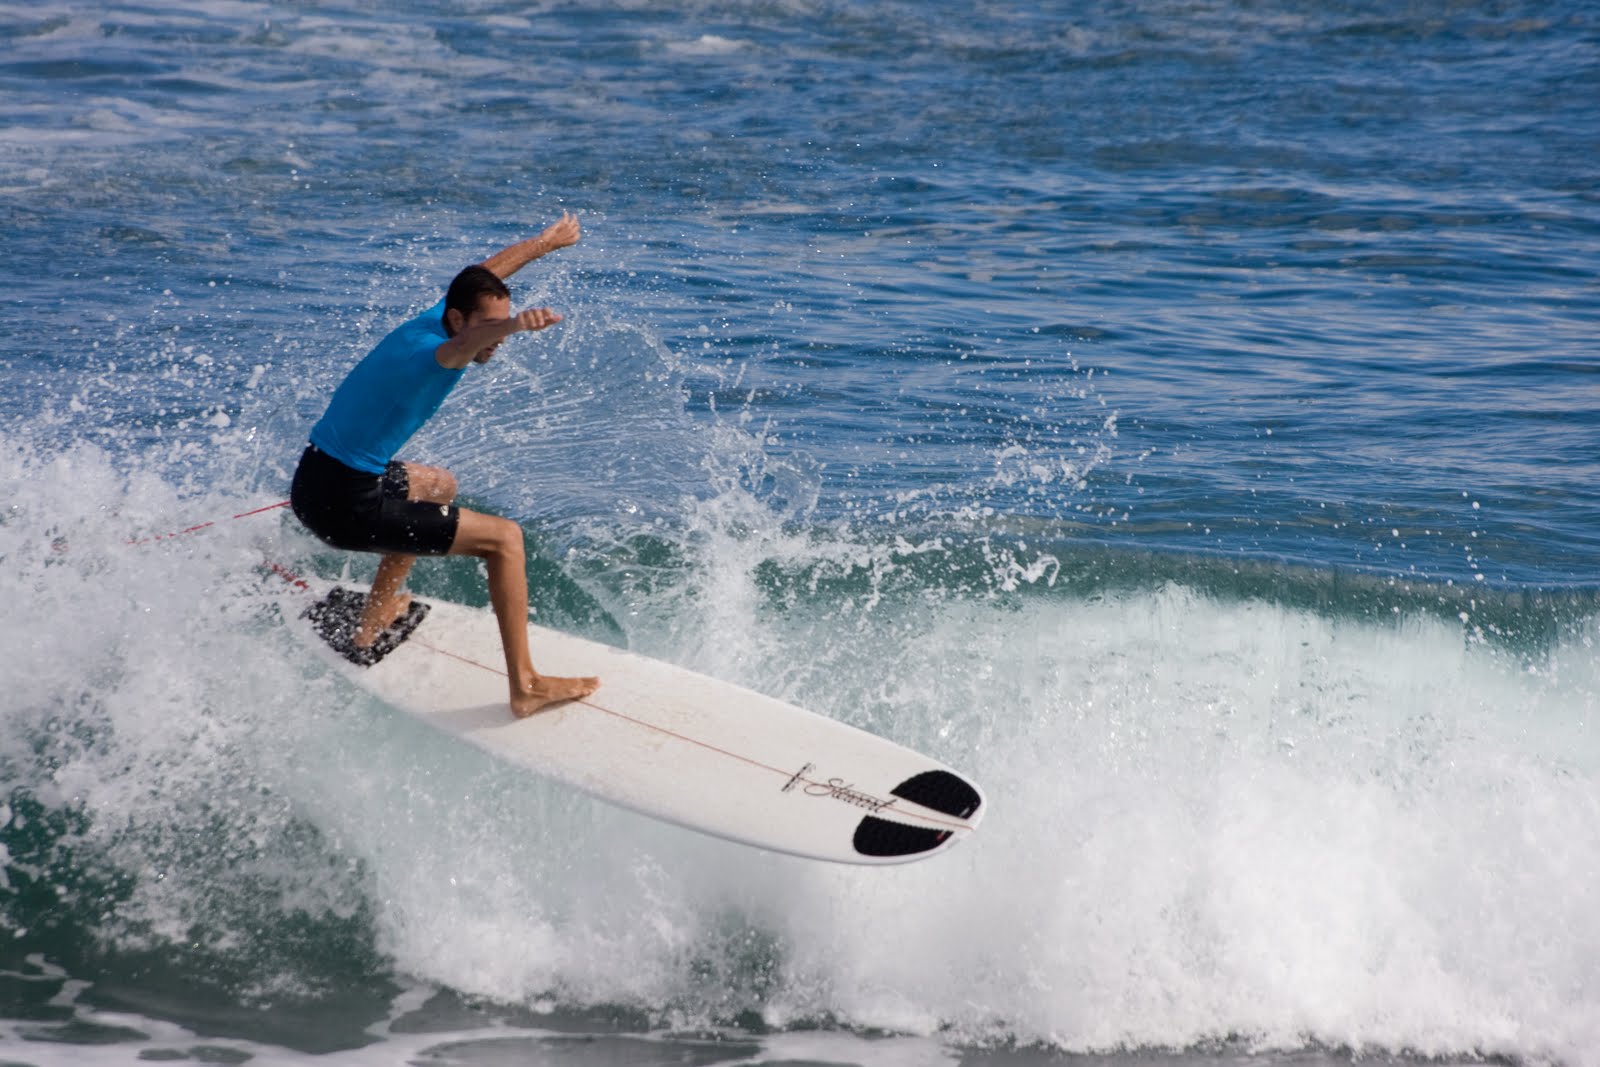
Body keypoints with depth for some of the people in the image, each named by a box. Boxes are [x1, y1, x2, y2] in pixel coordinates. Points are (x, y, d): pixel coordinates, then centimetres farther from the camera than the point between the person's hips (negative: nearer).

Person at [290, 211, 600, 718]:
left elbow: (483, 273, 26)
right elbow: (461, 348, -49)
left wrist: (544, 242, 42)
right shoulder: (430, 346, -23)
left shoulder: (430, 318, 5)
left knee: (439, 487, 39)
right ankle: (525, 687, -10)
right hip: (346, 506, -10)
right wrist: (515, 325, -70)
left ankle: (372, 620, 45)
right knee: (504, 537, -9)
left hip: (318, 477, 10)